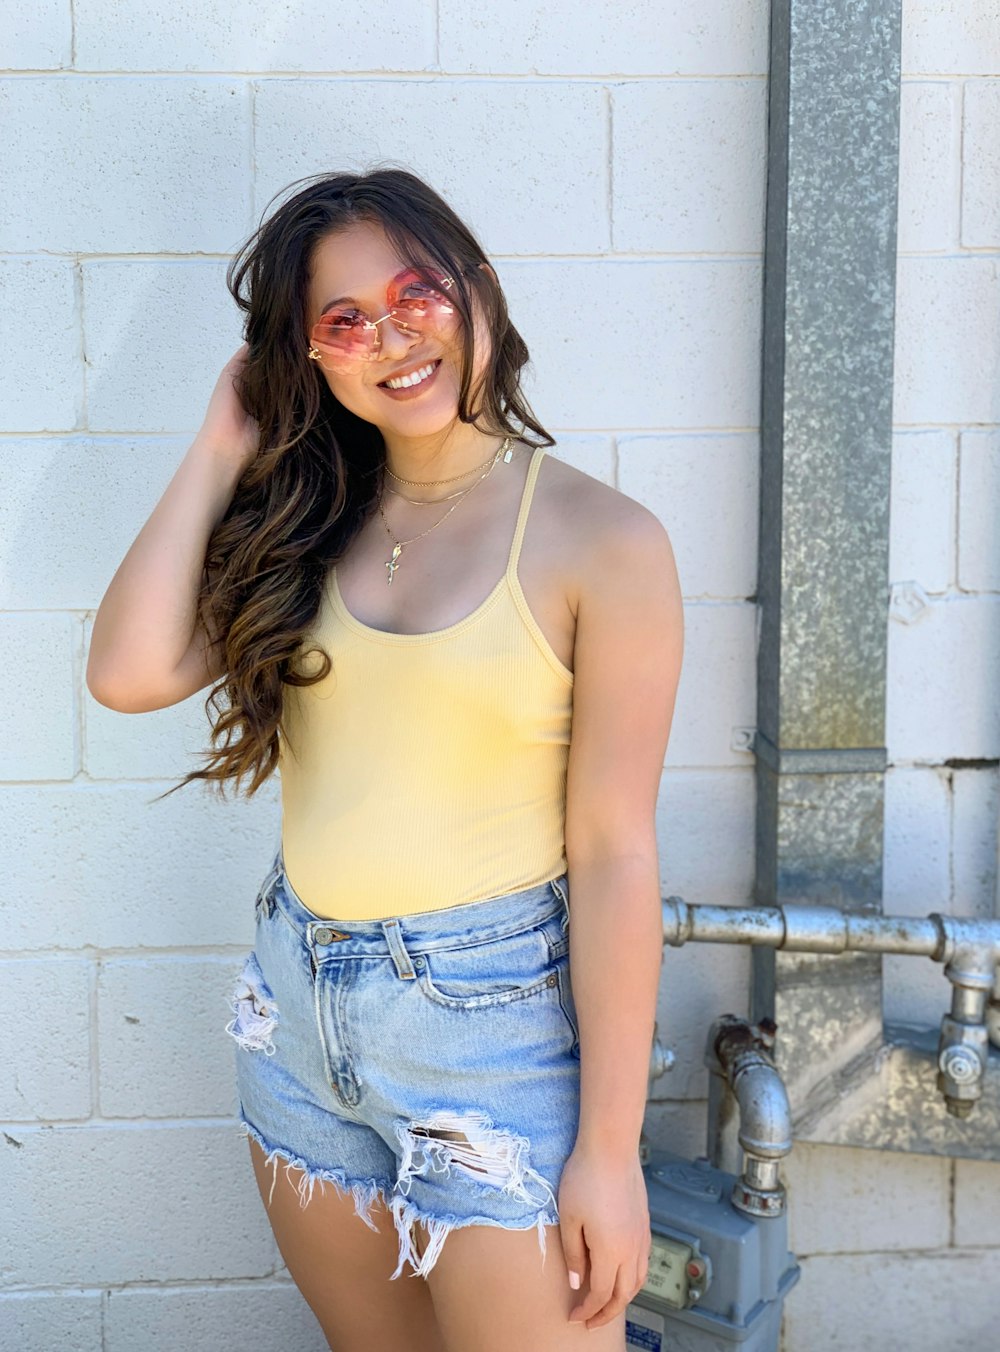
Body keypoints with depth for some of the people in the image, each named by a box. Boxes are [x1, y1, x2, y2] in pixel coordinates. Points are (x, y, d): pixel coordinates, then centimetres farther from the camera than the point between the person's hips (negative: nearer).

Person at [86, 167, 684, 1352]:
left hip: (492, 1012, -5)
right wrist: (224, 447, -4)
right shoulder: (309, 519, 4)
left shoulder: (601, 540, -11)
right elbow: (129, 673, -8)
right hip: (297, 1003, 6)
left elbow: (614, 853, -13)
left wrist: (609, 1146, -12)